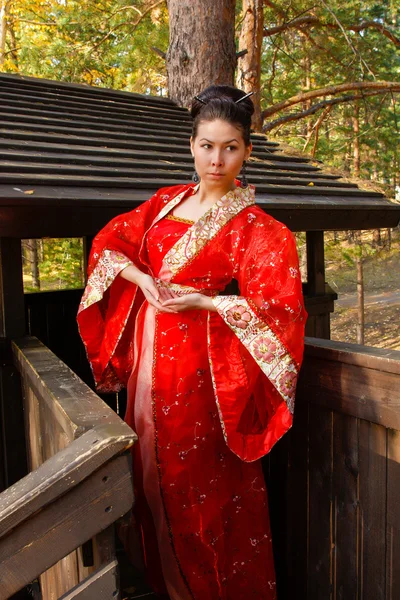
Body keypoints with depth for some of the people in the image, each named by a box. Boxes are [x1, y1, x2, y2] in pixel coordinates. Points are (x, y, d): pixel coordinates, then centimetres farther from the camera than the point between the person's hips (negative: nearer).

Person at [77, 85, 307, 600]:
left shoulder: (254, 227, -8)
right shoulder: (167, 202, 9)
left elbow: (279, 306, -16)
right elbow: (109, 240, 11)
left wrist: (202, 301, -20)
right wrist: (144, 280, -8)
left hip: (200, 363, -5)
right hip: (149, 355, 6)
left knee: (201, 484, 7)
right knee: (154, 474, 18)